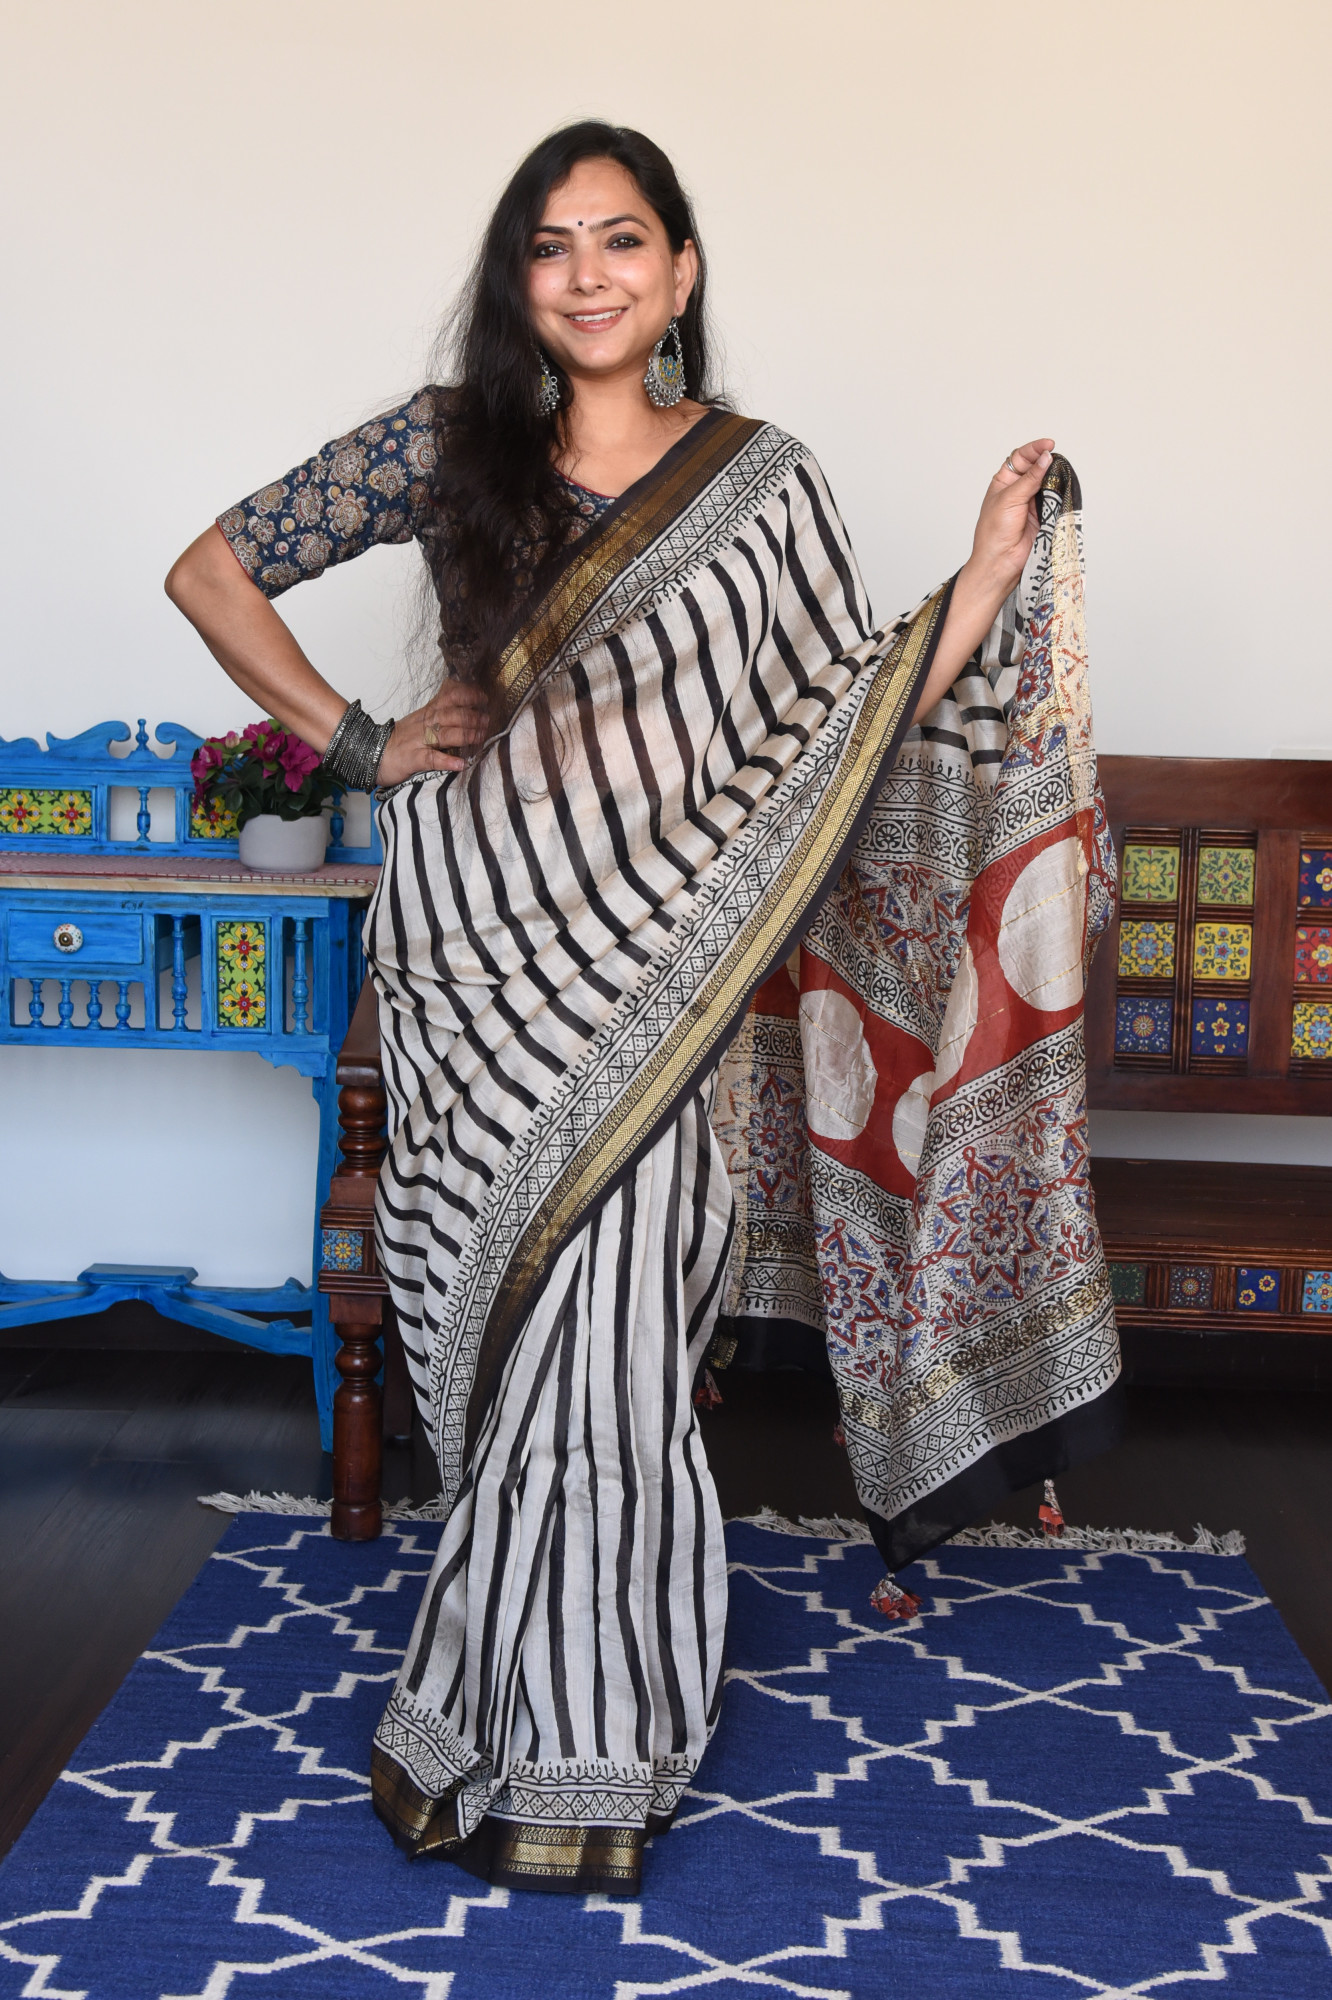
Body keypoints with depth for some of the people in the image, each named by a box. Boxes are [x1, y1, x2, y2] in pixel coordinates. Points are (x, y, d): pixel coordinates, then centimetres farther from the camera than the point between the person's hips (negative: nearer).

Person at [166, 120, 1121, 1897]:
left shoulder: (762, 485, 3)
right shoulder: (447, 448, 4)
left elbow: (863, 724, 2)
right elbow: (213, 571, 9)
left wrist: (994, 565, -7)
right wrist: (359, 742, 2)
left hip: (638, 978, -1)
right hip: (470, 959, 1)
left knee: (600, 1346, -2)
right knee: (507, 1344, 7)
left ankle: (576, 1747, 18)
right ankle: (535, 1712, 26)